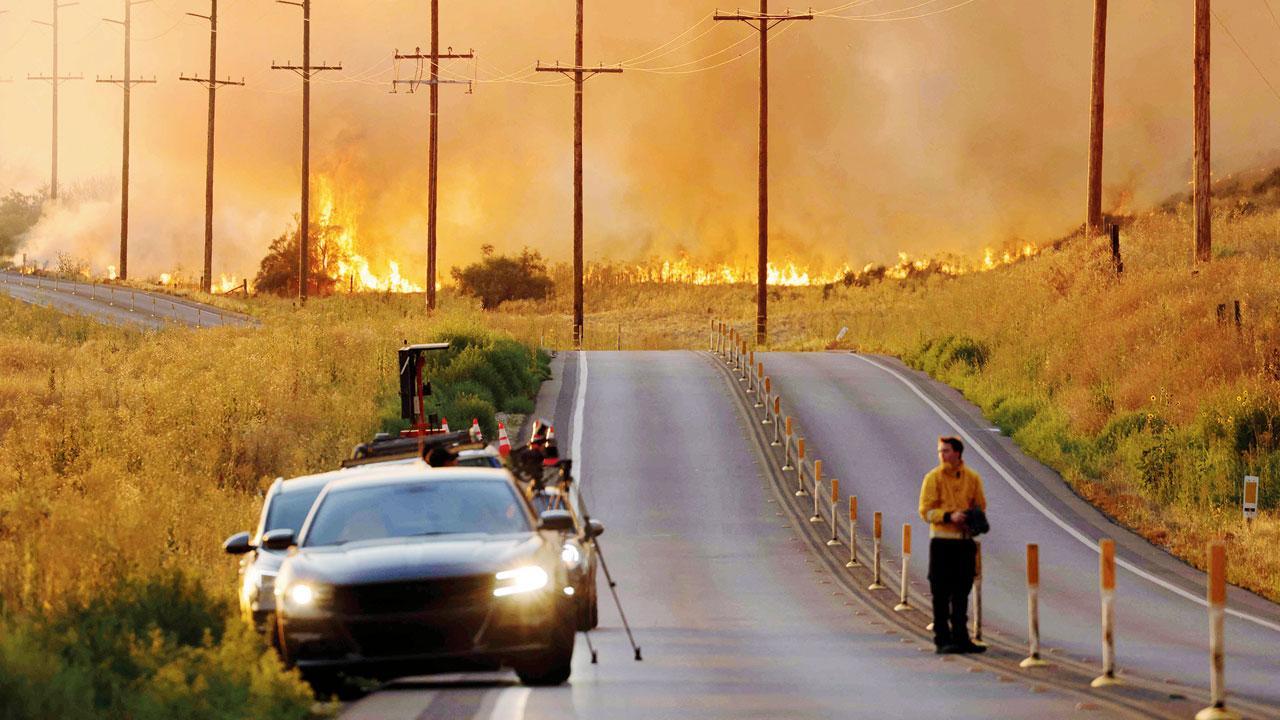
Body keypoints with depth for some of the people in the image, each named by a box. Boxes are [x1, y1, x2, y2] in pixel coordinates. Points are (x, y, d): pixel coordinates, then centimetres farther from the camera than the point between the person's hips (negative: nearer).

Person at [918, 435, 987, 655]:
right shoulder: (934, 478, -4)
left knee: (961, 593, 9)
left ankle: (960, 638, 16)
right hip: (942, 540, -4)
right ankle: (942, 640, 0)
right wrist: (949, 516, -22)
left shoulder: (972, 478, 7)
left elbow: (980, 506, 15)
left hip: (965, 540, 4)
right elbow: (926, 511, -7)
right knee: (941, 593, -3)